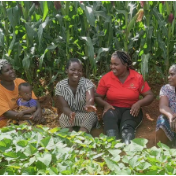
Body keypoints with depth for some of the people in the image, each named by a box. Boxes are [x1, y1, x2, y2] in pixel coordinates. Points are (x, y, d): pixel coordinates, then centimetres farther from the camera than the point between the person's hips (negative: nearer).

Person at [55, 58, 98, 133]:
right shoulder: (60, 86, -10)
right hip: (69, 114, 1)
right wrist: (70, 113, -43)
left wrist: (88, 106, -62)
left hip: (86, 116, -1)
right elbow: (64, 107, -16)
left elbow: (90, 99, -35)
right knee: (63, 117, -30)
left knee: (90, 115, -32)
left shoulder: (87, 83, -15)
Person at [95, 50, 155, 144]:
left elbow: (150, 95, 2)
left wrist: (139, 103, -18)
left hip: (131, 110, 1)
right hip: (113, 109, 0)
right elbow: (97, 97, 8)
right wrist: (105, 104, -14)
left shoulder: (138, 77, -2)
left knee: (127, 125, -36)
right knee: (110, 115, -38)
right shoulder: (106, 78, -1)